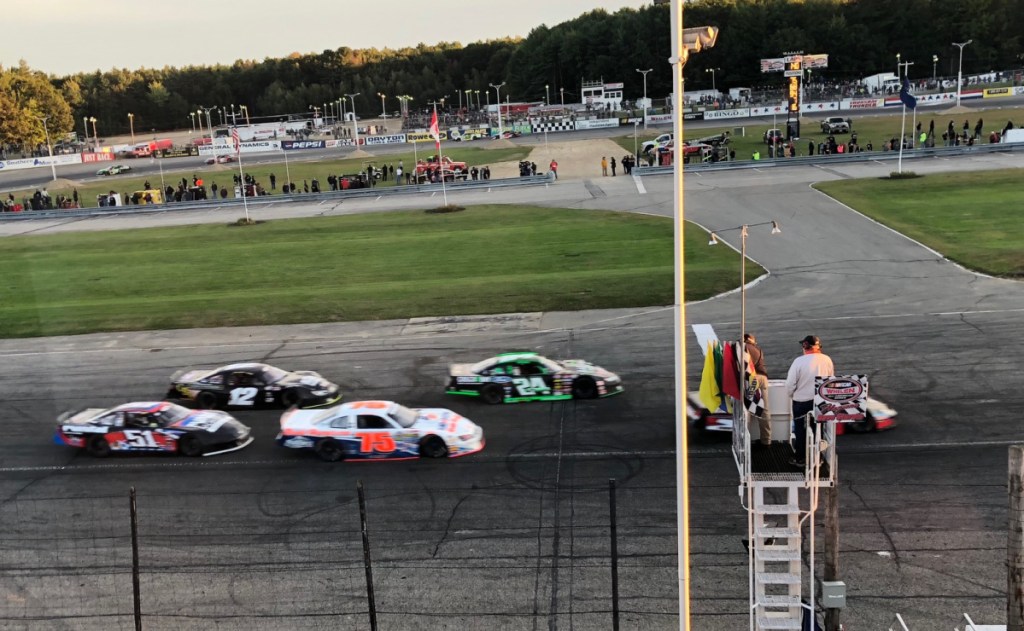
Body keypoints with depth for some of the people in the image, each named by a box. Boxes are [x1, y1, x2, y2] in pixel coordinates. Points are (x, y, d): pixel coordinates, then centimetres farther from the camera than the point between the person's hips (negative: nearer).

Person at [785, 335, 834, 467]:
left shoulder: (799, 361, -19)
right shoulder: (827, 360, -6)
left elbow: (790, 384, -16)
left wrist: (792, 395, 5)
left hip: (802, 402, -4)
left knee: (801, 431, 10)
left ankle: (800, 459, 19)